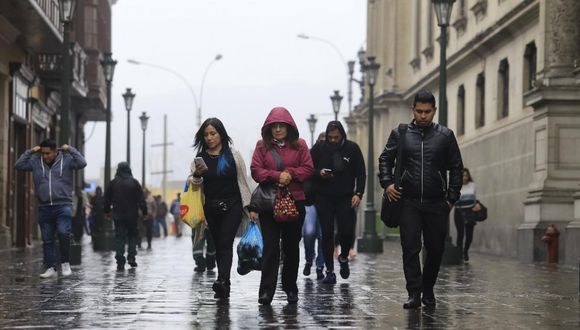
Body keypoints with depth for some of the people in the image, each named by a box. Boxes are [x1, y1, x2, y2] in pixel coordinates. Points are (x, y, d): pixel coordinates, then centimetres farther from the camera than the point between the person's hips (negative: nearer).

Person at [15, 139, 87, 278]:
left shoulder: (66, 160, -1)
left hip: (63, 205, -4)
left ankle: (65, 263, -5)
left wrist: (70, 149, -9)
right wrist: (30, 152, 1)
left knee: (63, 232, -21)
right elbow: (19, 165, 6)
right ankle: (50, 268, 12)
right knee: (47, 240, 5)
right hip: (44, 207, 4)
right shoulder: (36, 162, 6)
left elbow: (82, 163, -12)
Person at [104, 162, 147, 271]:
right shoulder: (134, 182, -1)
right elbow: (141, 199, -3)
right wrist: (144, 212, 1)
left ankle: (120, 262, -6)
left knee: (119, 237, 1)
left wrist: (107, 212, 17)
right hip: (132, 215, 0)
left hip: (118, 216, 0)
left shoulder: (113, 183, 1)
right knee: (132, 235, 14)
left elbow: (107, 199, 7)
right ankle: (131, 257, 3)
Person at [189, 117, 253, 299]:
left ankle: (222, 280, -32)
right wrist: (196, 175, -20)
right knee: (218, 245, 6)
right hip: (211, 207, 3)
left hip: (232, 205, -3)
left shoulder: (233, 155, 0)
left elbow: (242, 181, 4)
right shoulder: (200, 158, 6)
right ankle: (224, 287, 10)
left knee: (226, 242, -17)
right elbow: (194, 183, 3)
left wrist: (248, 205, 0)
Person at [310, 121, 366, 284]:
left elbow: (361, 173, 2)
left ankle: (343, 258, 23)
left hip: (346, 198, 0)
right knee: (327, 234, -2)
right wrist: (319, 173, -16)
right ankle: (329, 271, 5)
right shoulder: (319, 148, -1)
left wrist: (358, 193, -9)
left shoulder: (352, 148, -1)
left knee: (347, 232, -8)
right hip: (324, 198, 0)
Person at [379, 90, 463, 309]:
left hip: (437, 203, 1)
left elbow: (456, 168, 9)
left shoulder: (445, 136, 6)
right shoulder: (400, 134, 6)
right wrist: (387, 183, -5)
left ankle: (428, 290, 23)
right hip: (408, 202, -1)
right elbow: (385, 159, 12)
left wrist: (452, 198, 3)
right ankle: (414, 294, -7)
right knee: (410, 248, -8)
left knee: (435, 249, 7)